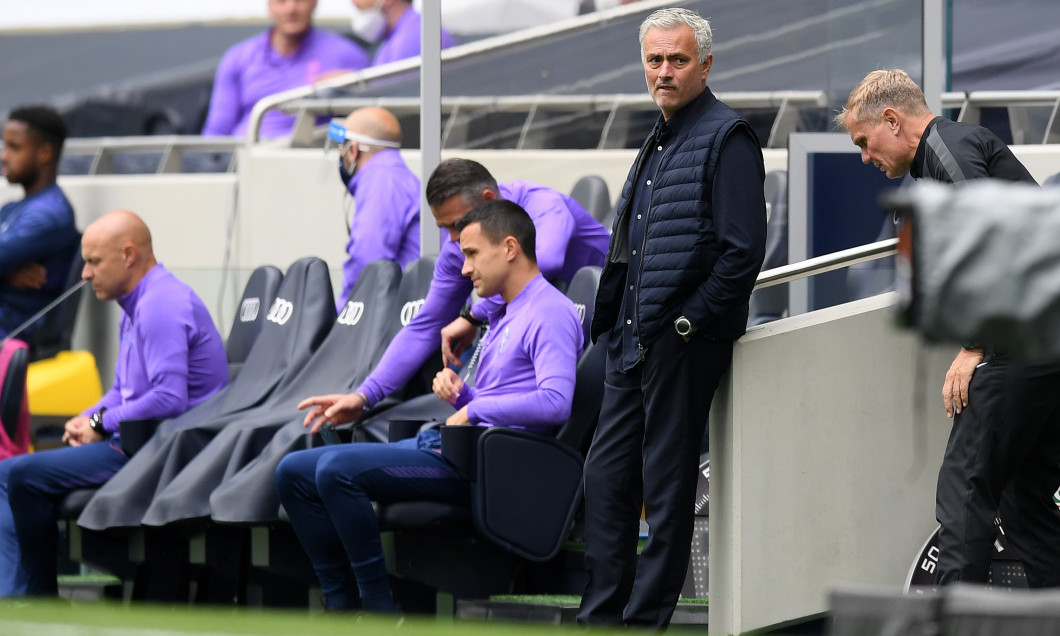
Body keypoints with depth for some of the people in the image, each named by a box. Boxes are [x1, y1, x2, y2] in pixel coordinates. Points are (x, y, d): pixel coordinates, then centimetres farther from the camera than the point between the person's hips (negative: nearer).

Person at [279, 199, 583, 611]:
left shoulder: (551, 312, -9)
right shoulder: (503, 316, 24)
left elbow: (555, 402, -24)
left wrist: (474, 409, -13)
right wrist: (458, 392, 9)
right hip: (443, 442, 11)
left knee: (337, 469, -28)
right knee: (294, 472, 2)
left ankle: (378, 606, -20)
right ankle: (341, 605, -4)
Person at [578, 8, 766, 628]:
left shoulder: (727, 137, -10)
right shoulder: (659, 142, 18)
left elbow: (744, 250, -17)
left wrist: (688, 321, -17)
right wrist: (612, 322, 15)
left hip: (683, 344, -9)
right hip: (634, 343, 9)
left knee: (667, 486, -2)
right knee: (607, 476, 10)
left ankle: (647, 618, 3)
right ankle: (601, 616, 17)